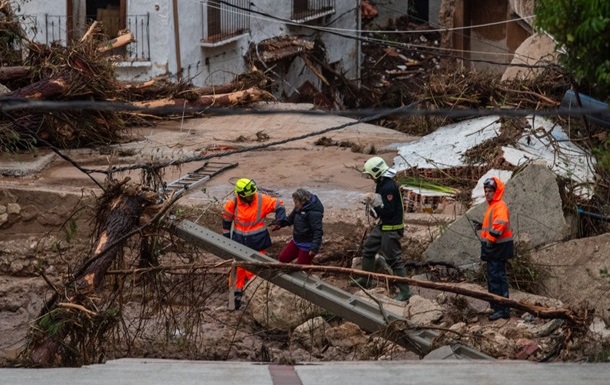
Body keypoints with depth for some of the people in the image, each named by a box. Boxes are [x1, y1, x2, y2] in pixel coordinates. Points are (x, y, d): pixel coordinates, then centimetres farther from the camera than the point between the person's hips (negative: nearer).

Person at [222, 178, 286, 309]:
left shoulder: (262, 200, -16)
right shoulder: (232, 204, -12)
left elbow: (279, 205, -5)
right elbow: (226, 219, 4)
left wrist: (280, 220, -20)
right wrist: (227, 237, 10)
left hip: (257, 241, -1)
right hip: (239, 241, 1)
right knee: (238, 267, 7)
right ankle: (236, 293, 20)